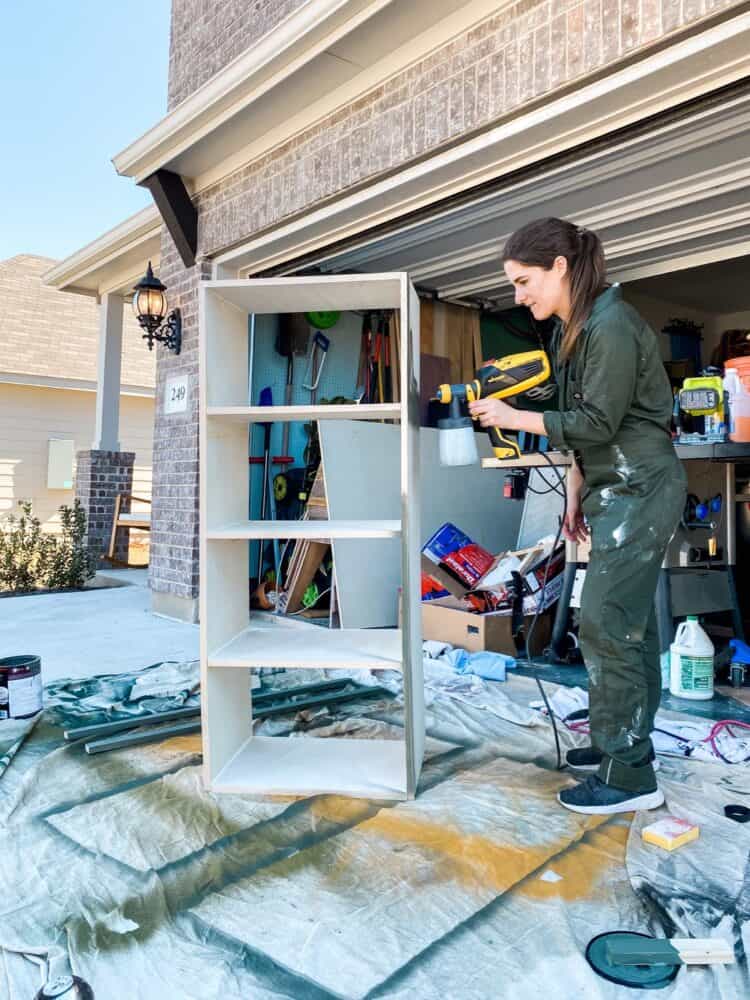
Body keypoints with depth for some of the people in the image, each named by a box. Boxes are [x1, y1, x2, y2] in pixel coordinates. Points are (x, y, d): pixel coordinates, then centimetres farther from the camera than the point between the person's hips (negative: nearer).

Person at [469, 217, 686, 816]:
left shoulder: (612, 326, -17)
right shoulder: (573, 328, 12)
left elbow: (597, 422, -20)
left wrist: (513, 418, -15)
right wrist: (577, 491, 14)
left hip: (640, 490, -9)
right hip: (615, 489, 9)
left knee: (606, 625, -10)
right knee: (631, 623, 14)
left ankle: (628, 775, 2)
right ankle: (629, 741, 26)